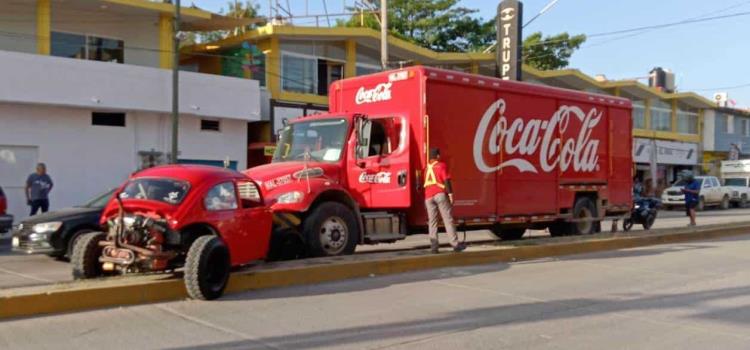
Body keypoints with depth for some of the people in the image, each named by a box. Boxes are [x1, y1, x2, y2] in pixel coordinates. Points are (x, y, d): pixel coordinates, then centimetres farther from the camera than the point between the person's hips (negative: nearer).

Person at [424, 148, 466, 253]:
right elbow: (446, 180, -9)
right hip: (440, 194, -5)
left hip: (428, 196, 5)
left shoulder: (427, 167, 19)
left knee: (432, 221, 6)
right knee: (448, 219, -3)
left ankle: (434, 245, -4)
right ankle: (455, 244, -5)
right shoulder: (441, 165, 1)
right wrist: (450, 193, -10)